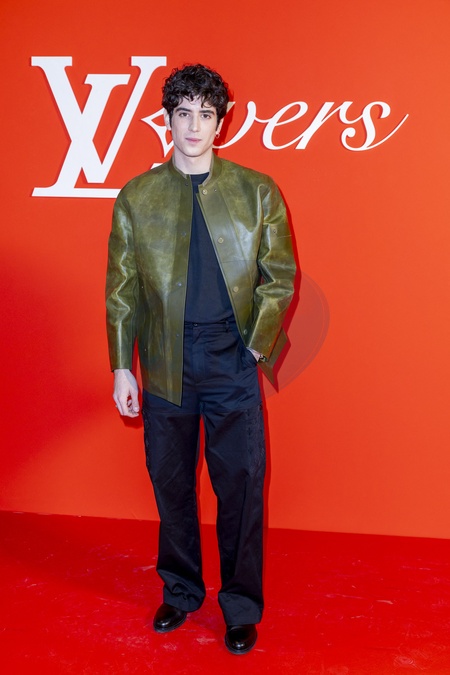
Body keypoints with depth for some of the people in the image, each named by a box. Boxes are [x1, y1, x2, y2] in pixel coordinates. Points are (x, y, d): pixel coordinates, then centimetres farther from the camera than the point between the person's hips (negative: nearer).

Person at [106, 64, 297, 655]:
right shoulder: (136, 198, 4)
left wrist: (258, 344, -7)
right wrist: (121, 367, 2)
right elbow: (121, 291, 5)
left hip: (234, 367, -1)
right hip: (165, 367, 2)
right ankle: (181, 592, 35)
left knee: (241, 488, 4)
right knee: (171, 484, 13)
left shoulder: (258, 192, 2)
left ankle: (242, 607, 24)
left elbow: (281, 277, 4)